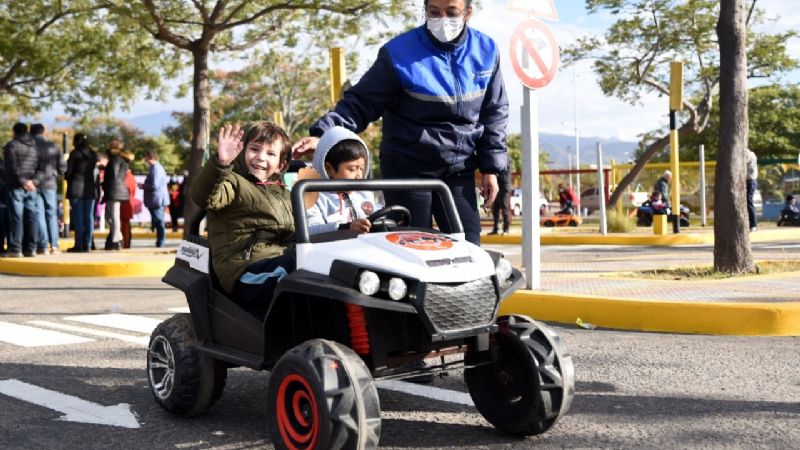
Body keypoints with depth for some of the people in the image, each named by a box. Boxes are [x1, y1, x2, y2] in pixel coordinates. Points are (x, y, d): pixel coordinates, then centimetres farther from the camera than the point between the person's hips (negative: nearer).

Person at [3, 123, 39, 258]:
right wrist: (34, 180, -2)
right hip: (31, 186, 5)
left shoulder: (11, 145, -4)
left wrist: (22, 181, -12)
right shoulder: (34, 146, 13)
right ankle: (30, 248, 7)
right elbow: (39, 165, 8)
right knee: (31, 216, 6)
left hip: (16, 186, -5)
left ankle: (15, 249, -8)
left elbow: (13, 167, -14)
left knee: (16, 216, -5)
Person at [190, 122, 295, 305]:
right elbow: (202, 197, -15)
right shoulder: (235, 182, 6)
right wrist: (220, 164, -31)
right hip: (246, 269, -7)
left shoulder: (284, 195, 30)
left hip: (282, 260, 7)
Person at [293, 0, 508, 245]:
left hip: (460, 172, 4)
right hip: (408, 169, -3)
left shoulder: (486, 51, 2)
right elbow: (360, 102, -8)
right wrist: (324, 134, -22)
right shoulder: (400, 53, -10)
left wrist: (490, 168, 6)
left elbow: (494, 114, 11)